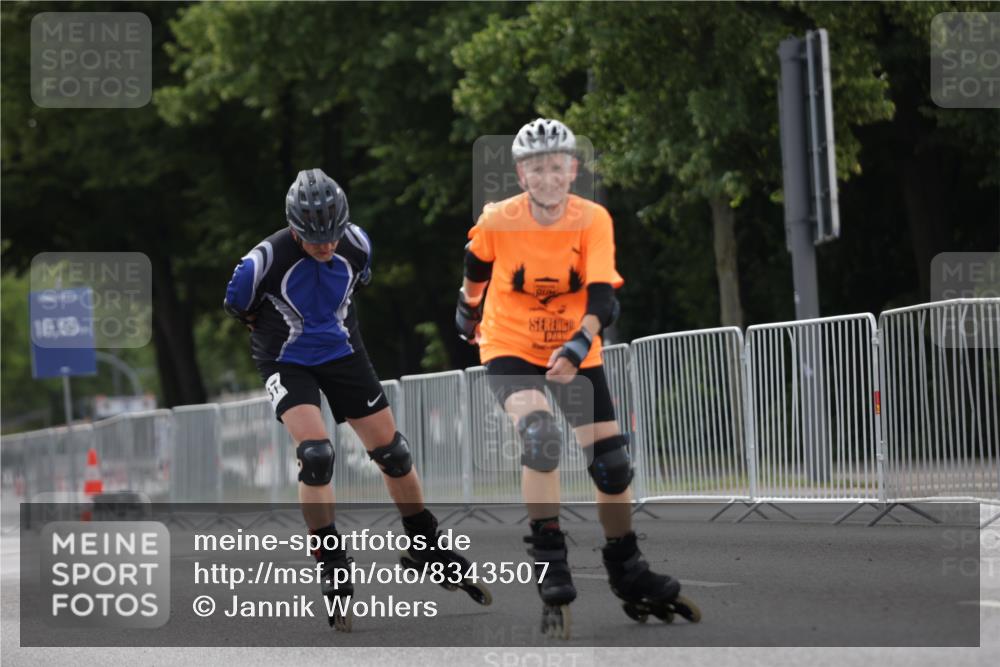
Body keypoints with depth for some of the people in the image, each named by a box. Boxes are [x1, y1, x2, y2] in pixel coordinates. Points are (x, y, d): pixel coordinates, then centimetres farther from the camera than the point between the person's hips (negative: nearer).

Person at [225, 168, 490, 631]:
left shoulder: (356, 244, -14)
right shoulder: (266, 260, -26)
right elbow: (237, 307, -6)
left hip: (342, 353, 4)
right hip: (286, 363, -4)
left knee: (391, 451, 5)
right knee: (316, 454, -23)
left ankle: (430, 550, 23)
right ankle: (332, 569, -12)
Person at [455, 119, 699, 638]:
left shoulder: (593, 220, -16)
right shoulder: (497, 222, -16)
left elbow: (602, 298, -26)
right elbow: (477, 269, 7)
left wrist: (578, 346, -42)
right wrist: (467, 310, 23)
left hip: (575, 354, 2)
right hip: (510, 349, -2)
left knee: (611, 462, 2)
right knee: (539, 434, -29)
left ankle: (628, 575, 23)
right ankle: (550, 567, -22)